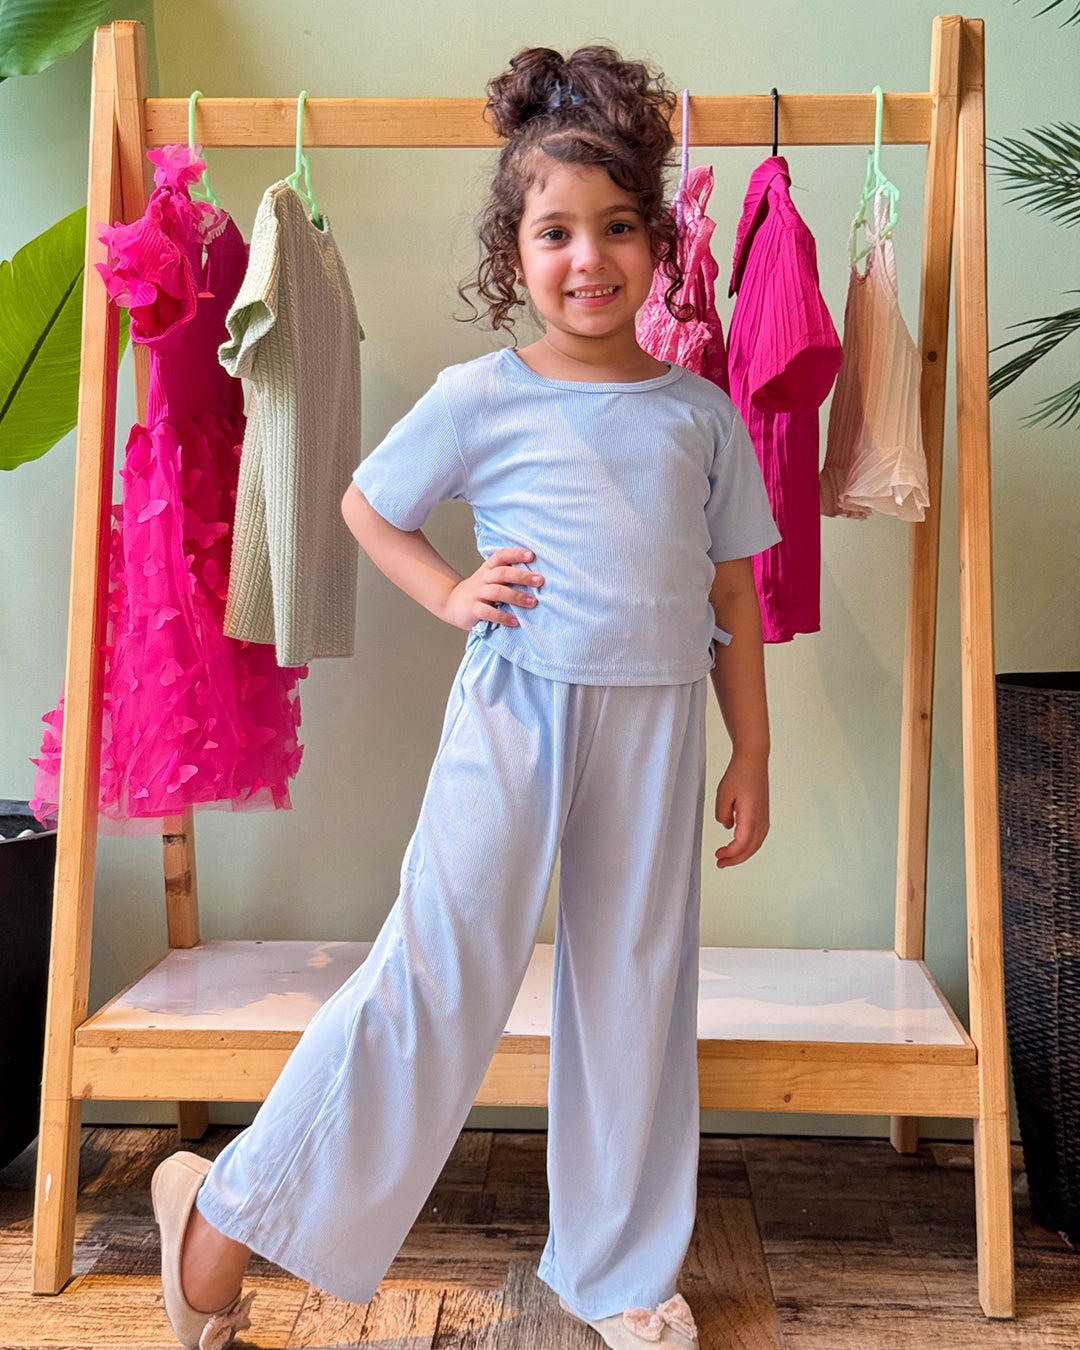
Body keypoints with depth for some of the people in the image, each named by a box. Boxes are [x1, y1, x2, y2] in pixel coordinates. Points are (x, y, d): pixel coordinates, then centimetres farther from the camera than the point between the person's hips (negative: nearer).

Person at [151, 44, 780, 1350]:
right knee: (441, 975, -4)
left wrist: (751, 757, 7)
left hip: (656, 721, 4)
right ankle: (226, 1217, 13)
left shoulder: (702, 412, 5)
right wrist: (452, 594, -4)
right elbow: (366, 505, 12)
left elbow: (732, 599, 9)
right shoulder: (478, 398, -2)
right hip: (516, 705, -3)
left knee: (637, 989, 11)